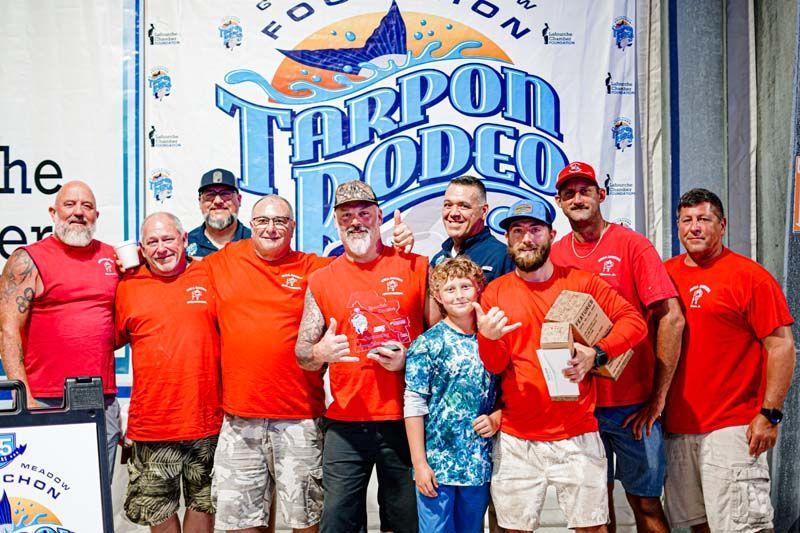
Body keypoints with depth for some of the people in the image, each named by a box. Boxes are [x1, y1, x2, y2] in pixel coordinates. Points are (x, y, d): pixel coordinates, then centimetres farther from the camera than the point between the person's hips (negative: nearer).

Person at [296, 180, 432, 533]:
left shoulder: (416, 267, 4)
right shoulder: (321, 281, 7)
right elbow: (302, 355, 8)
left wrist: (409, 359, -11)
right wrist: (320, 353, -14)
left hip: (405, 419, 0)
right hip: (345, 424, 1)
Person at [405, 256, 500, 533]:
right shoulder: (427, 344, -7)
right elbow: (414, 406, -8)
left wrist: (496, 418, -6)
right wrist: (420, 464, -11)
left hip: (479, 465, 4)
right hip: (437, 465, -4)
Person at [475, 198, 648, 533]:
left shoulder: (581, 283, 3)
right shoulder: (495, 293, 3)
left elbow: (634, 321, 0)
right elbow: (495, 365, -2)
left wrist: (597, 354, -15)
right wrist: (489, 338, -24)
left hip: (576, 434, 0)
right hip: (515, 439, 1)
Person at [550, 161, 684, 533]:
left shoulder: (631, 244, -6)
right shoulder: (554, 255, 5)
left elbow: (671, 318, -11)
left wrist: (658, 397, -12)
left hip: (633, 405, -3)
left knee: (645, 503, 5)